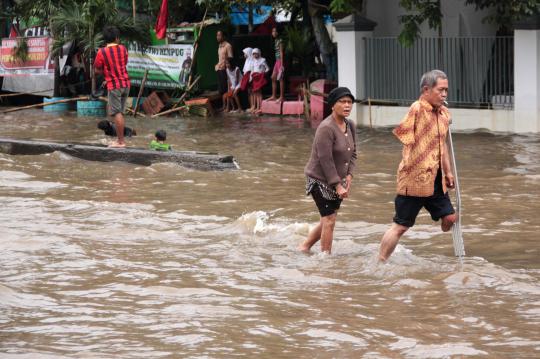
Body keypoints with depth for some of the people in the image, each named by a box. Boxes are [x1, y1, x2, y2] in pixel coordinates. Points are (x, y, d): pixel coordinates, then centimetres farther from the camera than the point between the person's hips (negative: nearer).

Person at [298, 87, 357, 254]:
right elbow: (325, 160, -24)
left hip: (336, 180, 8)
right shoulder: (326, 128, -22)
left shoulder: (350, 126, 4)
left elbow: (353, 153, 11)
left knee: (328, 220, 14)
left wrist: (349, 176, -3)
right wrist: (338, 185, -22)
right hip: (320, 180, -8)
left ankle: (304, 247, 29)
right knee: (329, 220, -7)